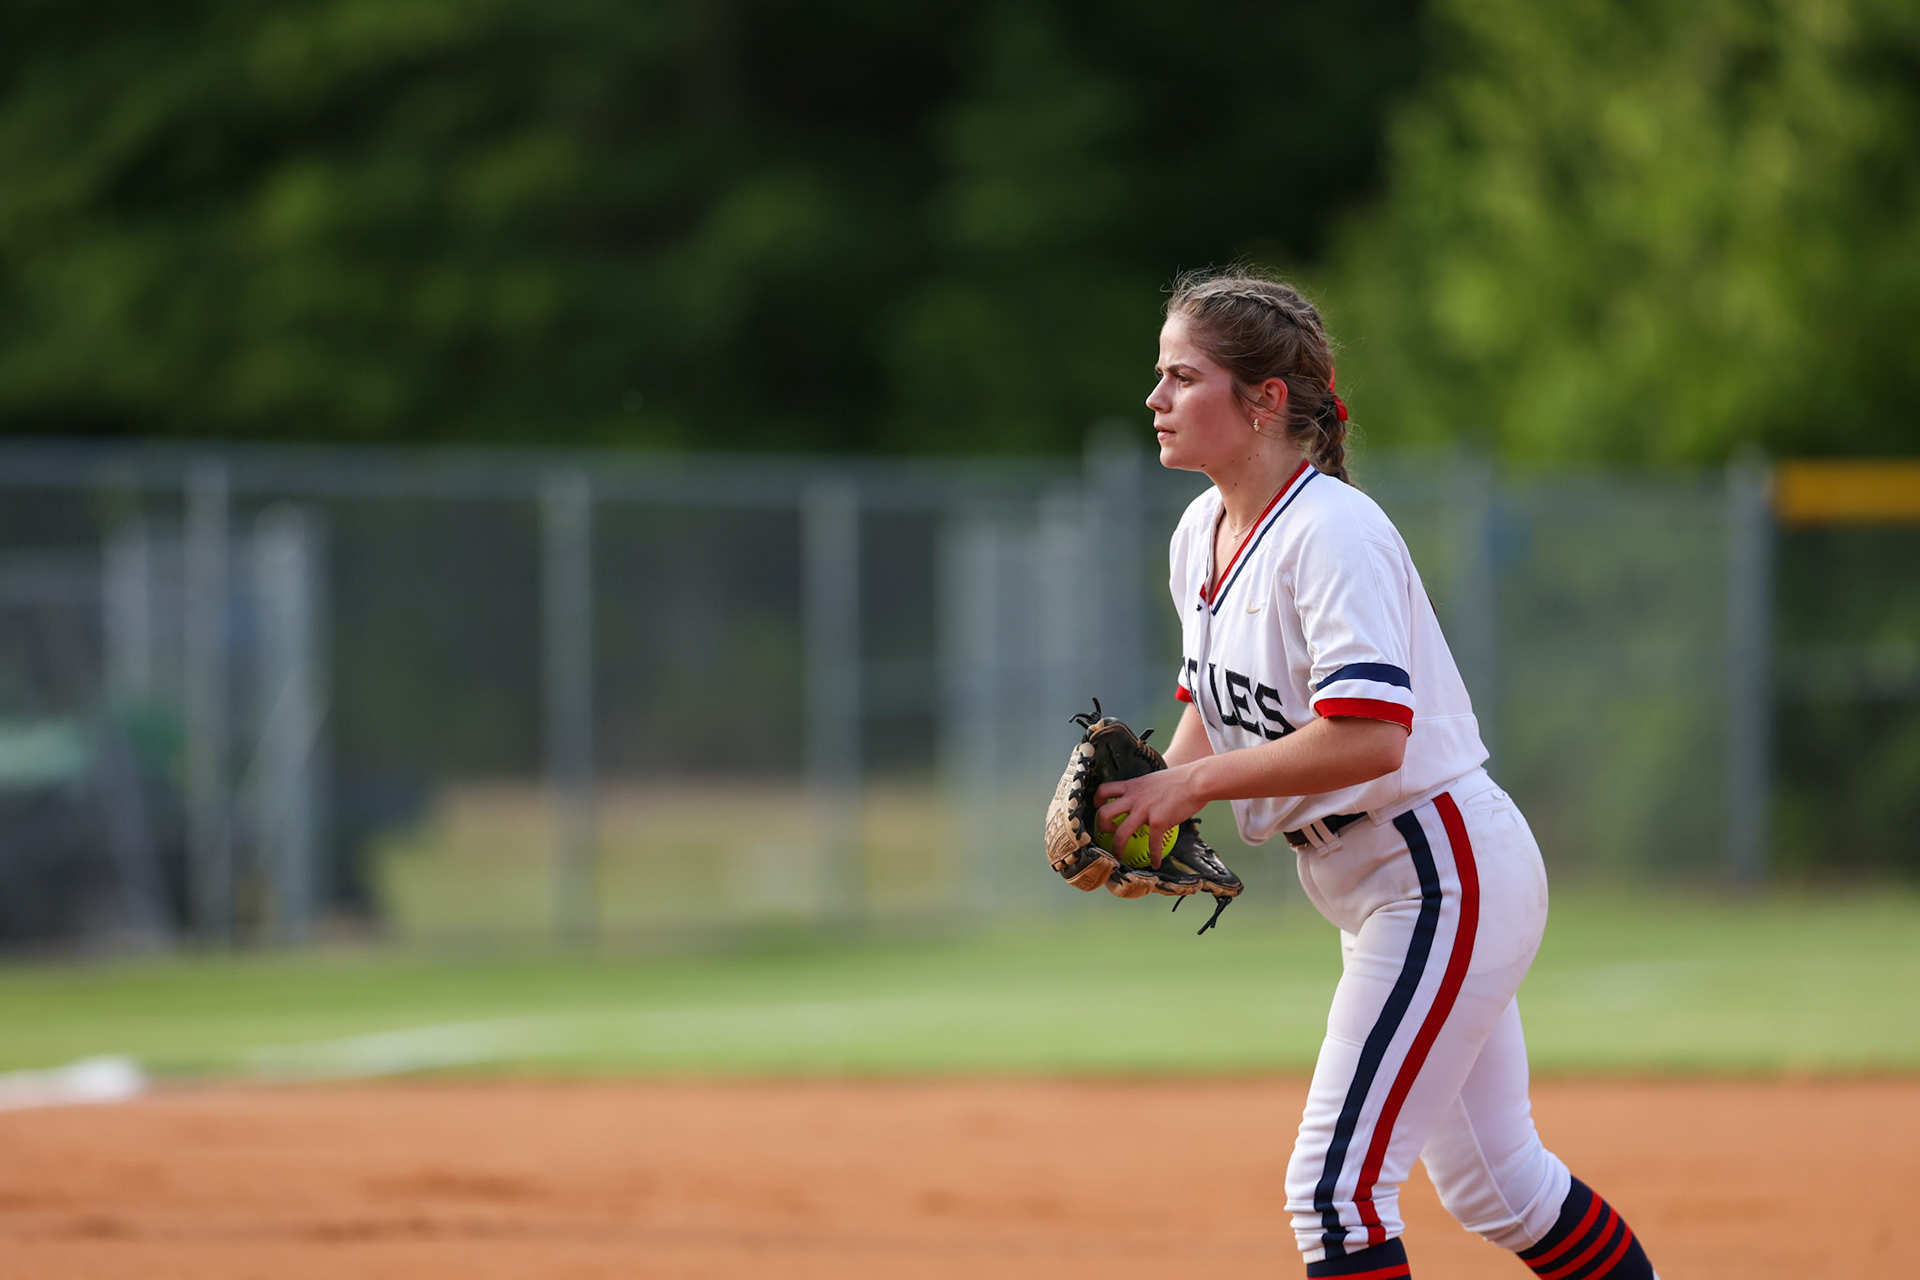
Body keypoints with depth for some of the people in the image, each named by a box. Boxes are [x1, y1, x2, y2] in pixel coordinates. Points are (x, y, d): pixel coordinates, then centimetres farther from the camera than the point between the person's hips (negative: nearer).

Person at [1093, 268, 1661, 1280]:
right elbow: (1215, 704, 19)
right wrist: (1151, 801, -1)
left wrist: (1192, 782, -24)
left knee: (1334, 1187, -14)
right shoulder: (1201, 535, 7)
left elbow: (1368, 738, -31)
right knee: (1489, 1184, 18)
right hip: (1370, 889, 10)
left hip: (1445, 876, -10)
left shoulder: (1333, 532, -22)